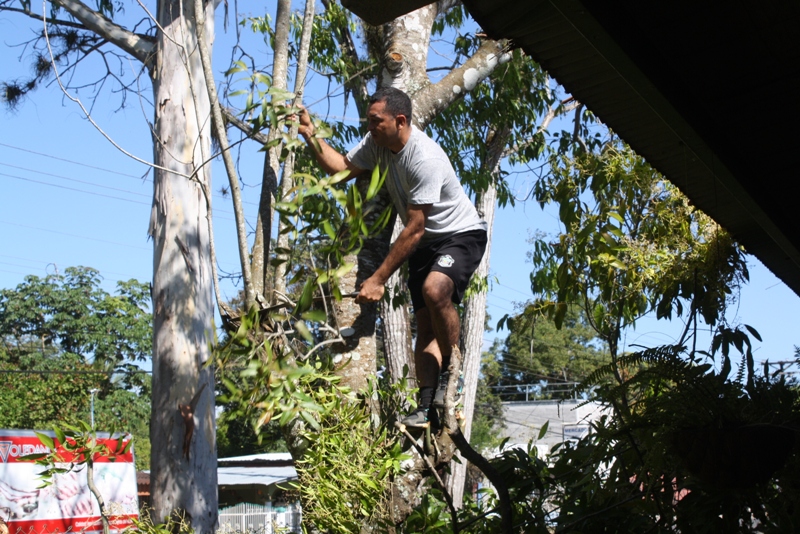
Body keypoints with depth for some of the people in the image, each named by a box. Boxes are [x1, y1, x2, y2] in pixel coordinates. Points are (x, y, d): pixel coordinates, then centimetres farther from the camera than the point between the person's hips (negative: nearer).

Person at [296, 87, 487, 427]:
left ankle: (450, 375, -14)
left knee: (434, 289, -35)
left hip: (462, 234, -8)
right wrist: (311, 137, -11)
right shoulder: (377, 142, -6)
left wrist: (379, 279, -25)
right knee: (425, 324, 2)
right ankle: (426, 406, 3)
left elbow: (414, 230, -29)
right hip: (425, 242, 8)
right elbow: (342, 168, 5)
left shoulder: (424, 158, -31)